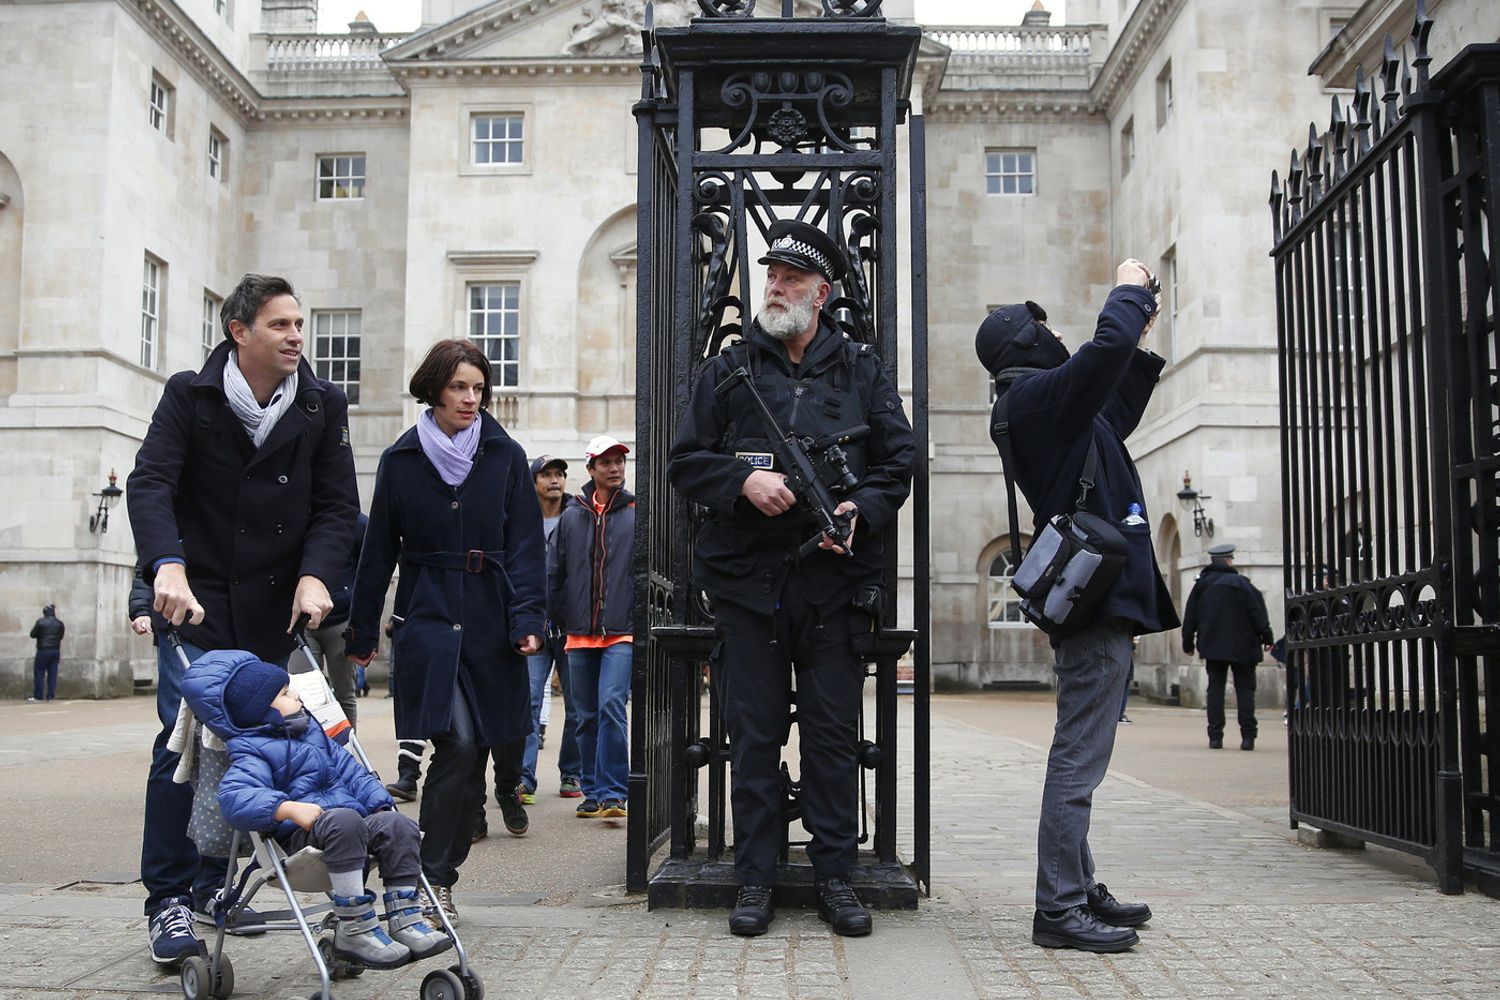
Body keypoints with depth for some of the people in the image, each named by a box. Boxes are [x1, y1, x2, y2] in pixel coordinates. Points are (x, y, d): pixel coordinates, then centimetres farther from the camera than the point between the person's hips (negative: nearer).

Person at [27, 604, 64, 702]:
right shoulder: (59, 623, 3)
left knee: (39, 673, 3)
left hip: (43, 650, -4)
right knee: (52, 674, 5)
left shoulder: (40, 622, -8)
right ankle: (50, 696, 4)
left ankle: (38, 696, 2)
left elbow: (33, 634, 0)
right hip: (55, 650, 4)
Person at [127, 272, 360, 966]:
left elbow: (338, 505, 1)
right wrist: (168, 565, -32)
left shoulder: (322, 405, 3)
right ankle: (168, 899, 1)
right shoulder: (189, 395, -3)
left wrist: (314, 575, -17)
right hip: (195, 600, -2)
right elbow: (150, 484, -14)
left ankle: (212, 883, 21)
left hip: (274, 610, 3)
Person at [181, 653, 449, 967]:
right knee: (344, 821, -38)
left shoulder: (312, 731, 24)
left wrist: (380, 803, 12)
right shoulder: (253, 753, -4)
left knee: (398, 825, -17)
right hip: (300, 835, -8)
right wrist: (290, 808, -34)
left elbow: (349, 769, 27)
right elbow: (234, 798, -22)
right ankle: (356, 930, -33)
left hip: (352, 818, 8)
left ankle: (406, 920, -14)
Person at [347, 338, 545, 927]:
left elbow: (525, 546, 2)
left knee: (468, 752, 4)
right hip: (426, 619, -2)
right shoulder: (402, 460, 4)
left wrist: (526, 619, -9)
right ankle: (436, 876, -3)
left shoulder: (505, 456, 5)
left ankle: (437, 874, 17)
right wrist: (362, 632, 9)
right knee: (458, 744, -14)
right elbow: (379, 550, 8)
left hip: (488, 624, 2)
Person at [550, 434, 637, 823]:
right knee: (587, 716, 9)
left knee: (611, 706, -16)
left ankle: (613, 793, -12)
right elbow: (554, 572, 13)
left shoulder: (638, 514, 4)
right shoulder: (571, 516, 10)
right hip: (579, 633, 3)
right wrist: (554, 619, 8)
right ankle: (592, 792, 20)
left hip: (622, 633, -3)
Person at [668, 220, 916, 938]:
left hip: (835, 579, 0)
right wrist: (742, 480, -11)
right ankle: (755, 880, 14)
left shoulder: (862, 370, 11)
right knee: (754, 736, 5)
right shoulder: (730, 369, 10)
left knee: (834, 735, 5)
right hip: (747, 581, 0)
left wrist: (862, 510, -11)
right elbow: (685, 460, 7)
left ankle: (835, 877, 15)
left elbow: (898, 459, 8)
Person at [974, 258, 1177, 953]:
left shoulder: (1041, 405, 21)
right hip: (1097, 594, -11)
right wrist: (1129, 292, -4)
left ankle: (1079, 892, 23)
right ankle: (1058, 910, -6)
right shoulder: (1040, 394, -10)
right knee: (1079, 758, -9)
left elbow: (1115, 419, 36)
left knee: (1079, 757, 15)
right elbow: (1106, 348, -24)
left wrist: (1141, 347, 30)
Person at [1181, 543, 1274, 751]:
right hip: (1242, 647, -3)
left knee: (1215, 689, 6)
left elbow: (1190, 616, 8)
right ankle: (1247, 737, -2)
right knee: (1245, 689, 4)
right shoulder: (1241, 584, -7)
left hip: (1213, 647, 3)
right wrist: (1267, 638, 2)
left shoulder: (1201, 584, 4)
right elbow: (1257, 613, -7)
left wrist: (1188, 643, 17)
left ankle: (1215, 736, 1)